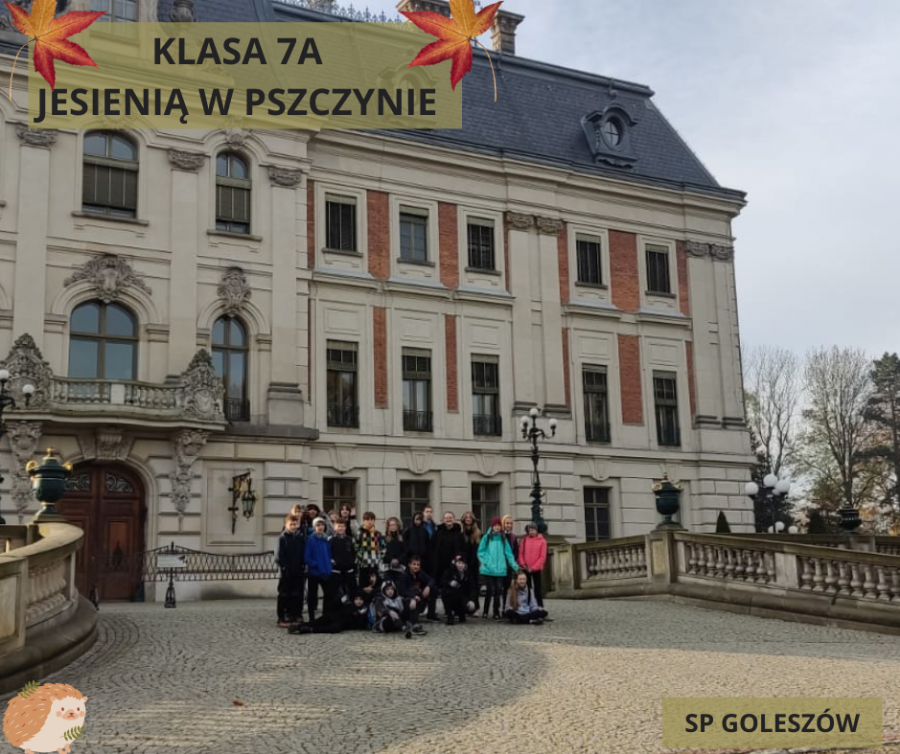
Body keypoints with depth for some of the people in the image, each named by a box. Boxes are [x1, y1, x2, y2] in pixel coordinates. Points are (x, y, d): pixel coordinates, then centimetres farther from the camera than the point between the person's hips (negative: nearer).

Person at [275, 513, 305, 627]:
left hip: (298, 570, 4)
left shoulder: (301, 537, 4)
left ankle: (296, 616, 17)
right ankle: (282, 618, 6)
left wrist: (303, 564, -3)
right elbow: (280, 555, -7)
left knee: (297, 594, 8)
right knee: (284, 595, 3)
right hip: (286, 571, -3)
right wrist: (283, 566, -13)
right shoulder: (283, 537, -6)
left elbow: (304, 552, 7)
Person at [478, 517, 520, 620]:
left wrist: (515, 566, 4)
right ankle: (485, 611, 8)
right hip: (488, 569, -3)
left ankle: (496, 612, 13)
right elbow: (480, 552, 3)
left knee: (498, 590, 2)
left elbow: (509, 553, 10)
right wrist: (485, 562, -10)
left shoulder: (503, 539, 10)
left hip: (500, 569, 3)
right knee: (491, 590, -6)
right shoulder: (486, 537, 2)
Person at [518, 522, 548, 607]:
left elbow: (543, 557, -6)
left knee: (537, 589, 2)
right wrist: (523, 564, -11)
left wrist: (533, 568, -11)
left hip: (536, 569, -2)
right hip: (525, 569, 2)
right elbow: (520, 553, 3)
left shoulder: (542, 541, -2)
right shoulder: (524, 540, 5)